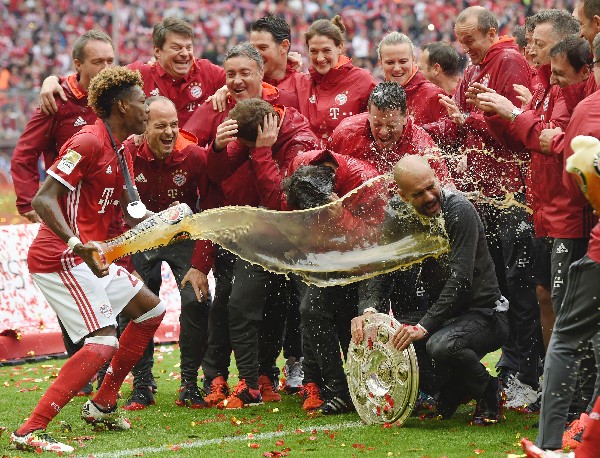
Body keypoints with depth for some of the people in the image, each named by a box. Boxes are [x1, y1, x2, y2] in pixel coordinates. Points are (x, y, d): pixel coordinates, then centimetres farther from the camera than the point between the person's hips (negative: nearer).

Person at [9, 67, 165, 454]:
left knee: (151, 309, 18)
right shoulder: (88, 143, -16)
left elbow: (133, 214, 19)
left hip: (89, 255, 10)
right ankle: (29, 432, -22)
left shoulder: (120, 152, 15)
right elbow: (43, 200, -23)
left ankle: (102, 406, 23)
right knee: (103, 342, -19)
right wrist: (79, 245, -35)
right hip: (61, 258, -10)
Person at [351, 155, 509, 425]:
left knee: (442, 345, -36)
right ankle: (451, 392, 12)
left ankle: (489, 391, -3)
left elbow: (460, 280, -24)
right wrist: (368, 311, -16)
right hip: (438, 310, 7)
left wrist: (425, 326, -32)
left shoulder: (459, 210, -18)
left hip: (483, 311, -7)